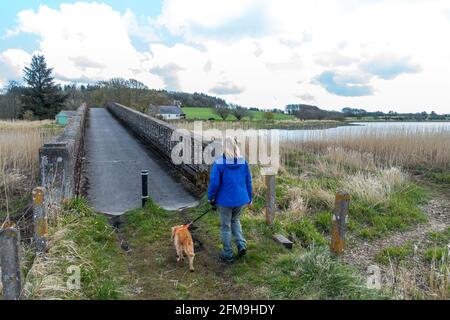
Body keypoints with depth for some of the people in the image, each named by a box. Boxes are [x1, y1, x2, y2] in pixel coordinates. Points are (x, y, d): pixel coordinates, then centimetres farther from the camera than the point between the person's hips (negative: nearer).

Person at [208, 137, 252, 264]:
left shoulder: (219, 162, -15)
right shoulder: (243, 161, -2)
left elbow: (214, 183, -14)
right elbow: (248, 181, 4)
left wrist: (211, 198, 2)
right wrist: (249, 198, 15)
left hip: (225, 200, -4)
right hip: (241, 199, 4)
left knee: (225, 227, 11)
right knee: (235, 220, 27)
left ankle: (228, 255, 21)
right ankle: (241, 244, 13)